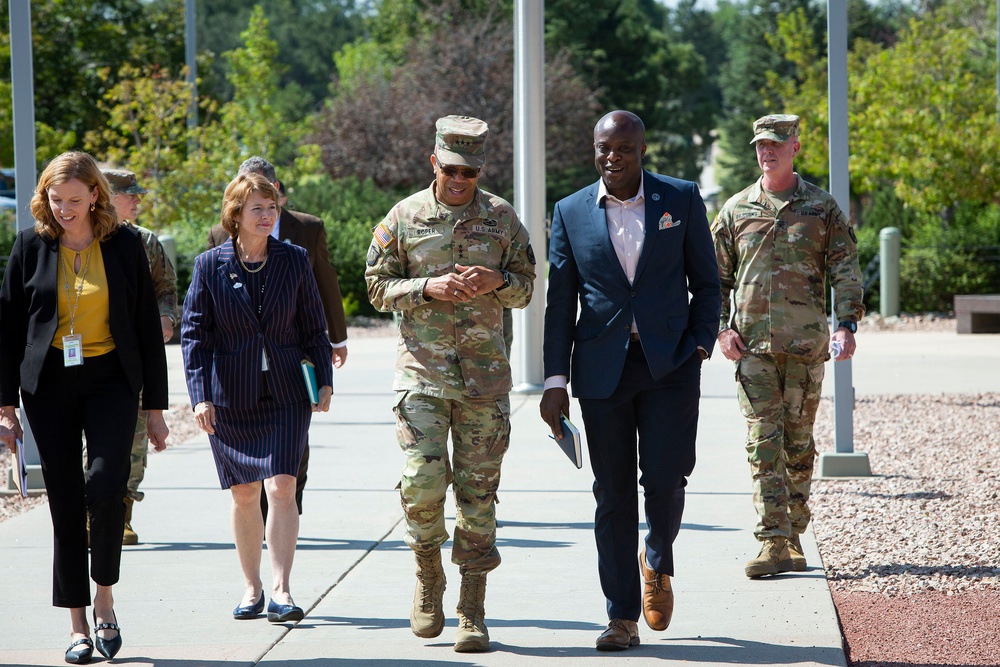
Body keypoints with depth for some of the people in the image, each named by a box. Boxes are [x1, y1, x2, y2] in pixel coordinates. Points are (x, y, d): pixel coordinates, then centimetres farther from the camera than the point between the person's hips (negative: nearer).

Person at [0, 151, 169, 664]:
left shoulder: (124, 246, 2)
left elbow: (147, 328, 6)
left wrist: (154, 406, 4)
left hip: (110, 381, -1)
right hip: (49, 385, 1)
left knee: (105, 490, -17)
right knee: (65, 503, 2)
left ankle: (104, 602, 4)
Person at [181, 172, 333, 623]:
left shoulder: (294, 261, 4)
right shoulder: (210, 265, 0)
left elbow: (313, 328, 10)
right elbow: (194, 334, 0)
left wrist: (324, 381, 3)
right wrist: (200, 395, -8)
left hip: (285, 395, 0)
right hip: (230, 399, 0)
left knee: (281, 488, -12)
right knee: (244, 495, 6)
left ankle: (280, 591, -12)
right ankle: (252, 588, 20)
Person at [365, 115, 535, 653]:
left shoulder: (501, 217, 6)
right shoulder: (404, 217, 3)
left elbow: (525, 288, 11)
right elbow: (378, 286, 5)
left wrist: (497, 282, -11)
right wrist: (428, 288, -12)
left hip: (485, 374, 1)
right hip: (422, 372, -1)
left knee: (478, 491, 1)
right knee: (422, 480, -13)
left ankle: (473, 613, 7)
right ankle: (428, 575, 15)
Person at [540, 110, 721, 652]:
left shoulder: (681, 199, 2)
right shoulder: (571, 213, 5)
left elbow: (705, 281, 8)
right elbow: (560, 302, 6)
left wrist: (701, 342, -5)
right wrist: (555, 380, 1)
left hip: (670, 364, -1)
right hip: (602, 368, 1)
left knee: (664, 479, -10)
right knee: (613, 493, 2)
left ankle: (657, 562, 23)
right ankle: (622, 616, 10)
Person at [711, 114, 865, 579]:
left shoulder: (822, 208, 7)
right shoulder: (736, 210, 10)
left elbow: (845, 270, 4)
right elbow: (715, 276, 13)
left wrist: (846, 324, -9)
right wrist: (721, 328, 0)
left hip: (806, 343, 0)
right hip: (752, 344, 0)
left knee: (799, 443, 6)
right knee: (763, 442, -8)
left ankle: (793, 535, 17)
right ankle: (773, 542, -11)